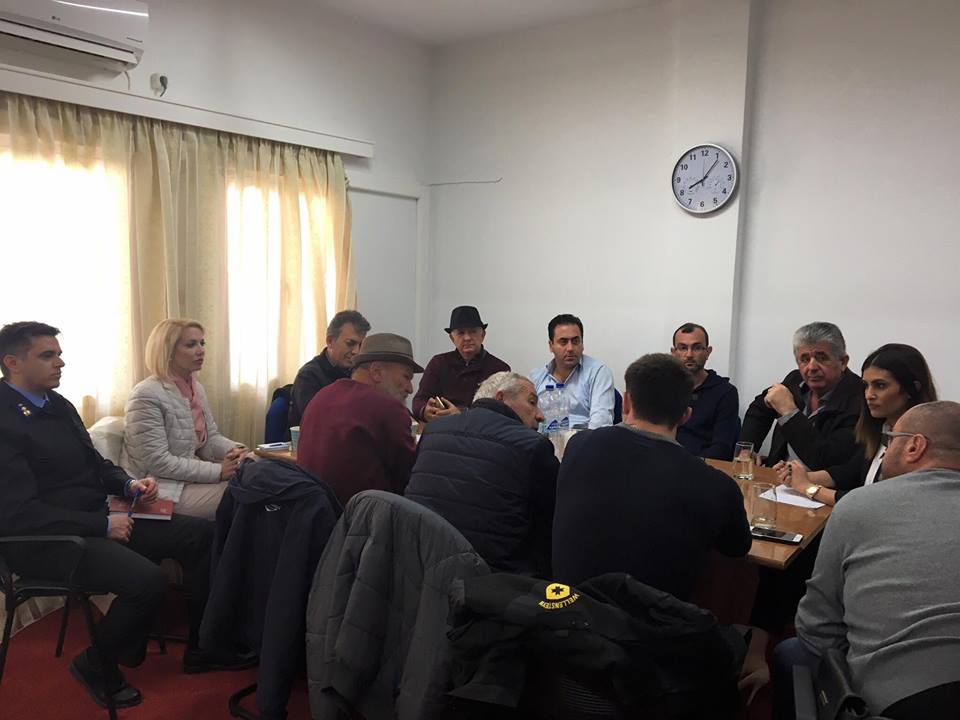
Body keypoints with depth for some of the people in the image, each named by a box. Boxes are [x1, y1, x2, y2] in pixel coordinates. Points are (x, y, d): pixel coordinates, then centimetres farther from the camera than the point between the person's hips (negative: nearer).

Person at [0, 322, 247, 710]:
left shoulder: (57, 403, 10)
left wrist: (129, 484, 2)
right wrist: (104, 526, -19)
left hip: (96, 520, 9)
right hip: (45, 541, -9)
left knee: (199, 534, -2)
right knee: (148, 580, -30)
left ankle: (201, 649, 10)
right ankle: (97, 665, 1)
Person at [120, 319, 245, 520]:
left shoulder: (196, 388, 10)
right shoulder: (147, 396, -17)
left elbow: (210, 438, 15)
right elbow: (156, 461, -22)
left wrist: (234, 450, -10)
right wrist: (217, 471, -23)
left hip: (190, 476, 9)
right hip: (161, 489, -8)